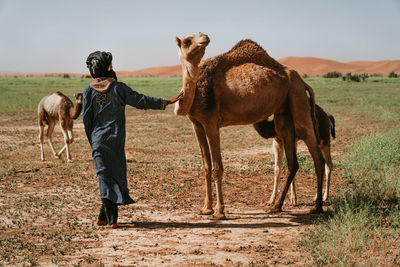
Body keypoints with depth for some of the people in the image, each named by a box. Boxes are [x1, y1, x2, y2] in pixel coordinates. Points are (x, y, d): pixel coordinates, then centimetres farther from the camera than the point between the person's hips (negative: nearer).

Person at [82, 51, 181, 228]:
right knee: (116, 176, 9)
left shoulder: (89, 90, 0)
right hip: (116, 140, -2)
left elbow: (86, 118, 2)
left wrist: (92, 141, 13)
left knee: (105, 177, 4)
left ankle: (110, 218, -2)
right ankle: (105, 216, 9)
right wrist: (166, 102, 6)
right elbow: (141, 101, -2)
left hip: (98, 140, 2)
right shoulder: (118, 88, -5)